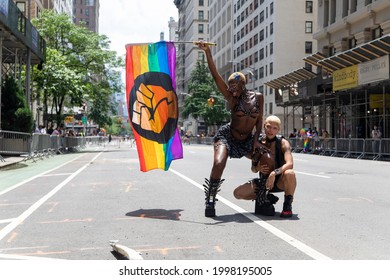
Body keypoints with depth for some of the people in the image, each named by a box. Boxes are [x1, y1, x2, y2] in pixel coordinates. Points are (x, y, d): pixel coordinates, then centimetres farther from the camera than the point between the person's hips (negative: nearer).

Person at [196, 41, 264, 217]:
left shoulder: (258, 97, -2)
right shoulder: (231, 97, -9)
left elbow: (259, 120, 5)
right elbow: (215, 76, -19)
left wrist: (256, 140, -5)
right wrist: (207, 52, -26)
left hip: (247, 140, 4)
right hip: (227, 136, -4)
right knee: (218, 164, -28)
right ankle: (210, 202, -17)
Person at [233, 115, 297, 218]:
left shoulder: (283, 143, -13)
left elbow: (290, 164, -29)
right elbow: (253, 168, 1)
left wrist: (274, 173, -42)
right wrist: (257, 168, -22)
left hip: (280, 181, -3)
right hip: (264, 181, 4)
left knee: (290, 173, -39)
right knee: (237, 193, -13)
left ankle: (287, 206, -15)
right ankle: (267, 199, 8)